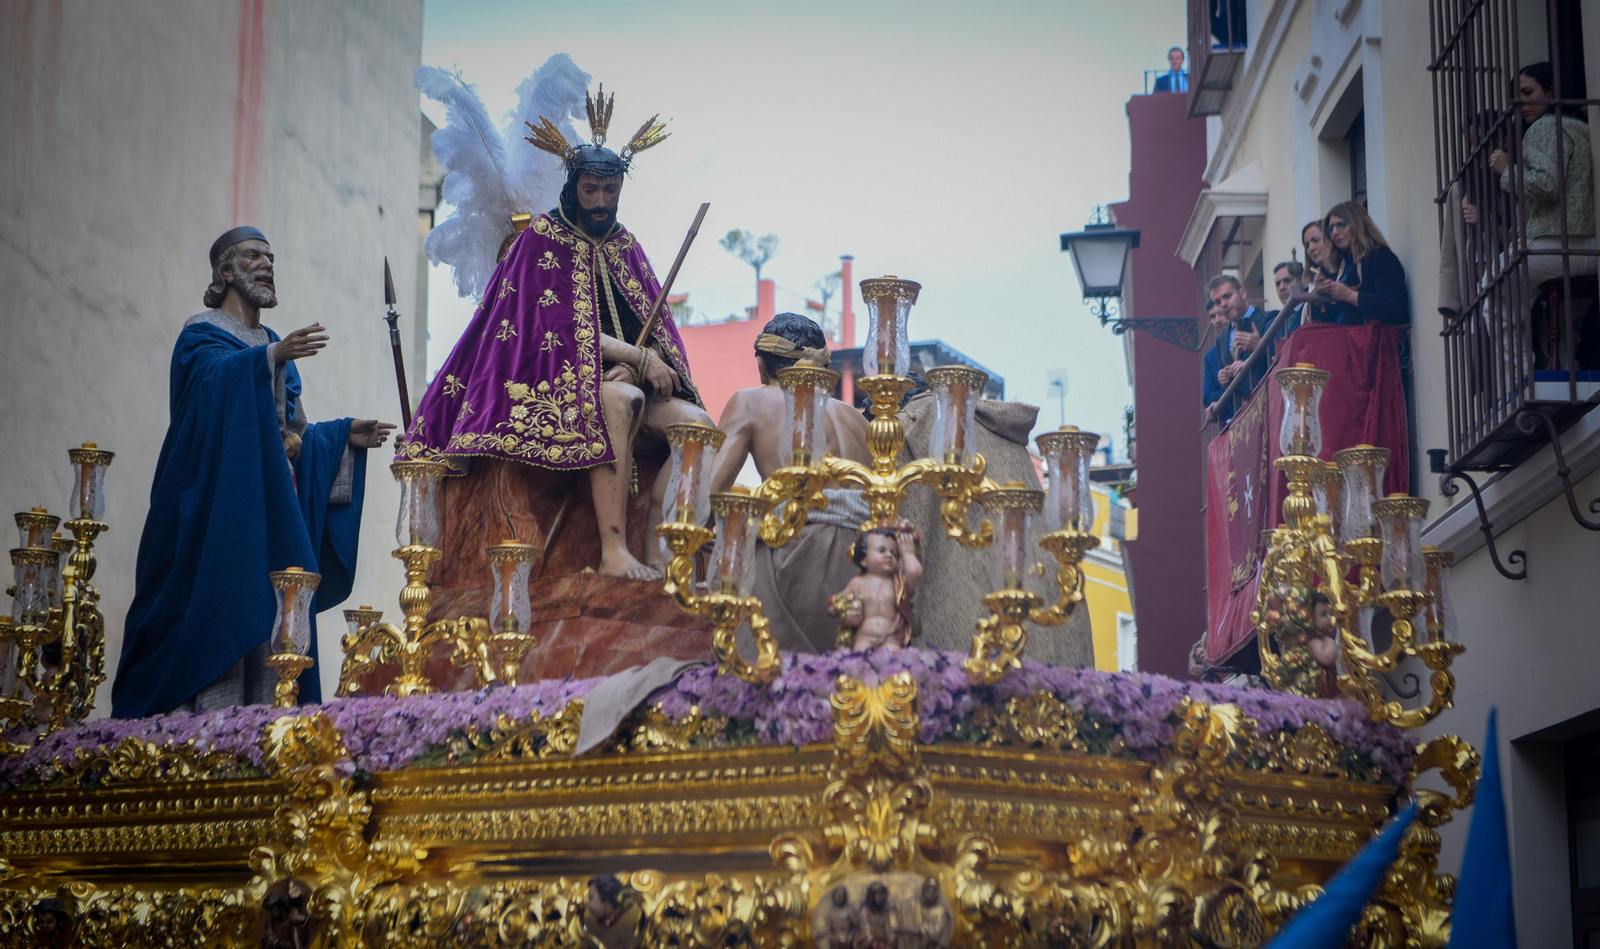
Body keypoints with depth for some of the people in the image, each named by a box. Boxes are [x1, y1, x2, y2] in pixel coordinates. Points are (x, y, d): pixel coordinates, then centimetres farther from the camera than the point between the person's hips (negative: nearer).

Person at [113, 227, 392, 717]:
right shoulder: (203, 332, 2)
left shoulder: (274, 347, 24)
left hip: (274, 502, 7)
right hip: (223, 492, -7)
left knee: (272, 612, 0)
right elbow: (216, 374, -23)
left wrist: (345, 435, 10)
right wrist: (271, 357, -39)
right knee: (221, 601, -15)